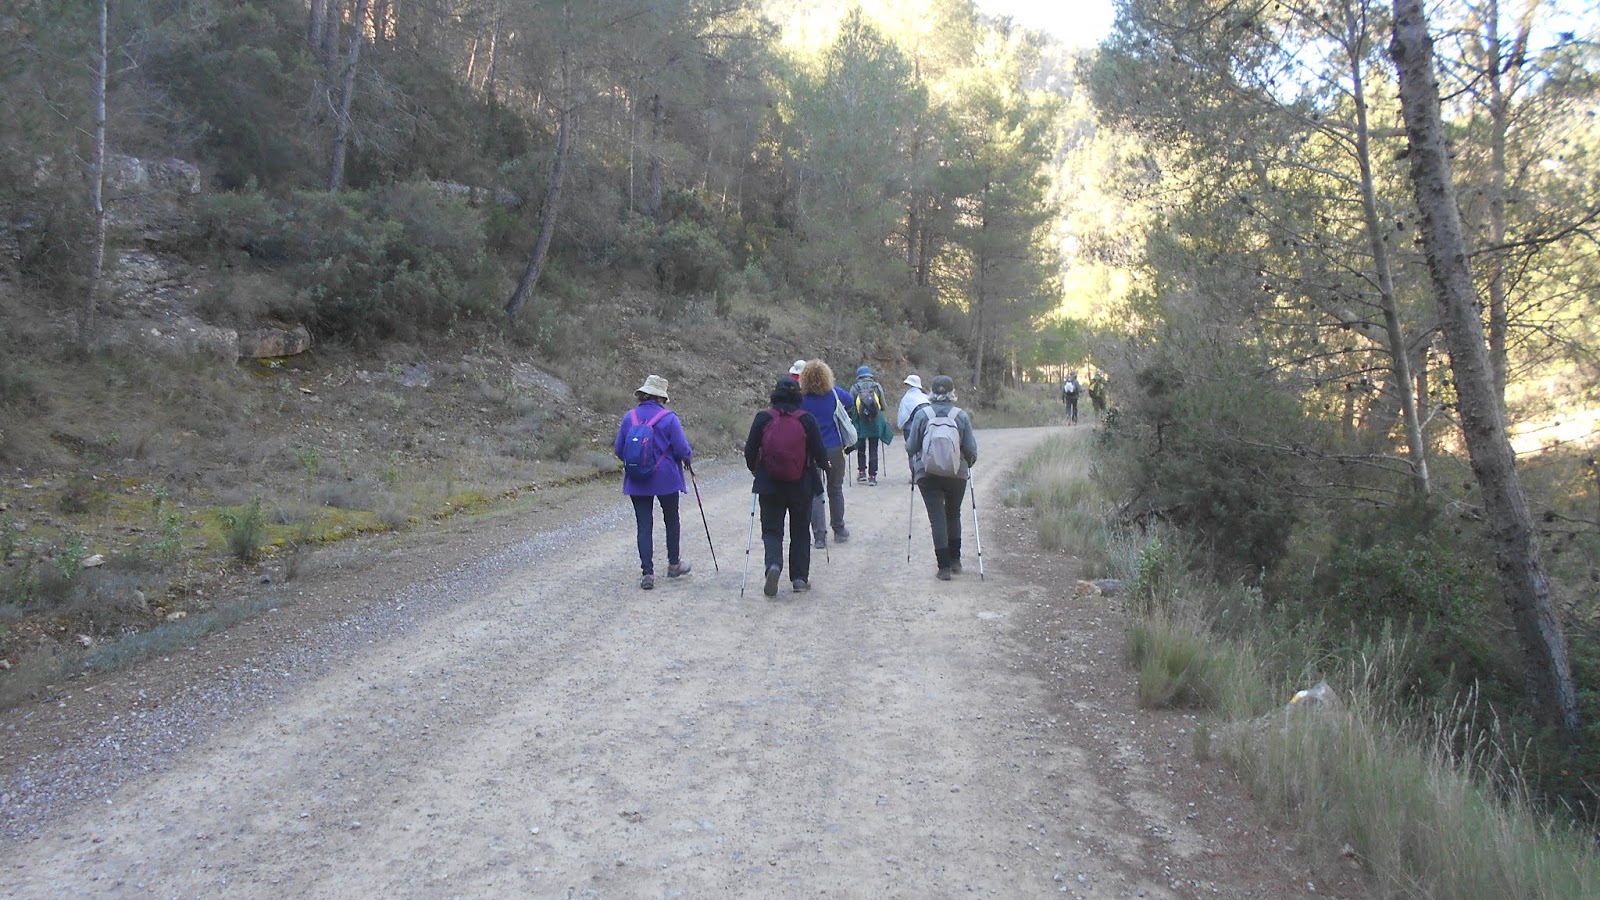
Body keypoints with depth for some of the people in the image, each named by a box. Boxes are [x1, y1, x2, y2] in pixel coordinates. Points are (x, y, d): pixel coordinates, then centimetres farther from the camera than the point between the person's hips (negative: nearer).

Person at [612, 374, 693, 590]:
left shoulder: (629, 417, -1)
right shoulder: (668, 418, -11)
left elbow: (618, 450, 3)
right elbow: (682, 449, -13)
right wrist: (689, 455, 9)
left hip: (636, 482, 2)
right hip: (666, 479, -2)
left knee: (644, 525, 5)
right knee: (671, 520, 18)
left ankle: (647, 572, -1)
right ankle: (674, 564, 29)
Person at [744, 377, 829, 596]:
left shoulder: (763, 418, -5)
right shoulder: (806, 419, -7)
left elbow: (750, 451, -1)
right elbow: (819, 452, -4)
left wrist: (754, 469, 19)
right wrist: (823, 465, 18)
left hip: (769, 485, 0)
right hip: (802, 486, 0)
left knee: (771, 529, 9)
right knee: (800, 531, 14)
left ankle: (773, 564, -17)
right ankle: (800, 578, 15)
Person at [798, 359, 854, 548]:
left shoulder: (801, 398, -11)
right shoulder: (834, 393, -6)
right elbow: (849, 400, 14)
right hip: (835, 449, 2)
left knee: (815, 494, 4)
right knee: (836, 490, 17)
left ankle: (820, 536, -2)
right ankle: (839, 530, 27)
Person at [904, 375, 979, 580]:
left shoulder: (922, 414, -7)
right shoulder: (961, 416, -7)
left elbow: (911, 446, -5)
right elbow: (971, 450, -4)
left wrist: (915, 463, 17)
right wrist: (967, 464, 17)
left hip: (927, 475, -1)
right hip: (957, 475, 1)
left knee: (937, 518, 3)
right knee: (953, 515, 20)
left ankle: (944, 566, 0)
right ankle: (955, 561, 25)